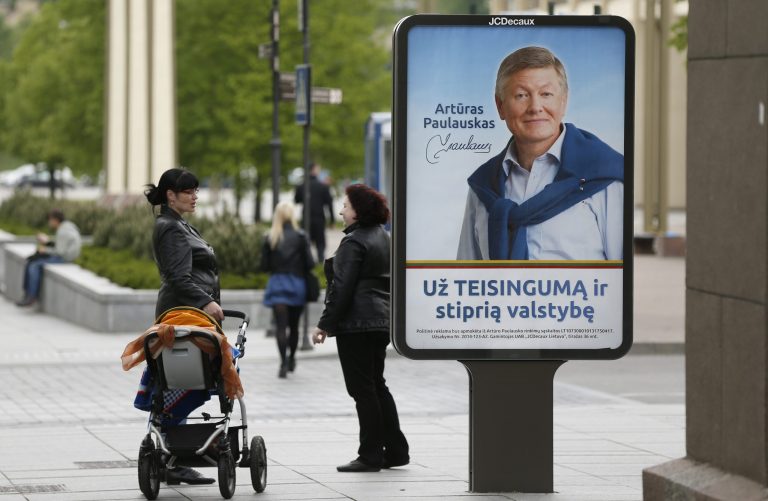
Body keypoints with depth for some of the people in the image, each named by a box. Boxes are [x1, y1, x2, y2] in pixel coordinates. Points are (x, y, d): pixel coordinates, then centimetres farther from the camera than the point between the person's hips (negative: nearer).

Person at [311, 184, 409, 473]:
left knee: (363, 388, -5)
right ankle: (395, 451, 16)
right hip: (382, 321, 9)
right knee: (377, 386, 16)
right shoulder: (383, 238, 15)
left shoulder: (354, 242, -14)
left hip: (356, 324, -9)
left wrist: (325, 324, -14)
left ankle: (370, 455, -3)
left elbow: (342, 288, -17)